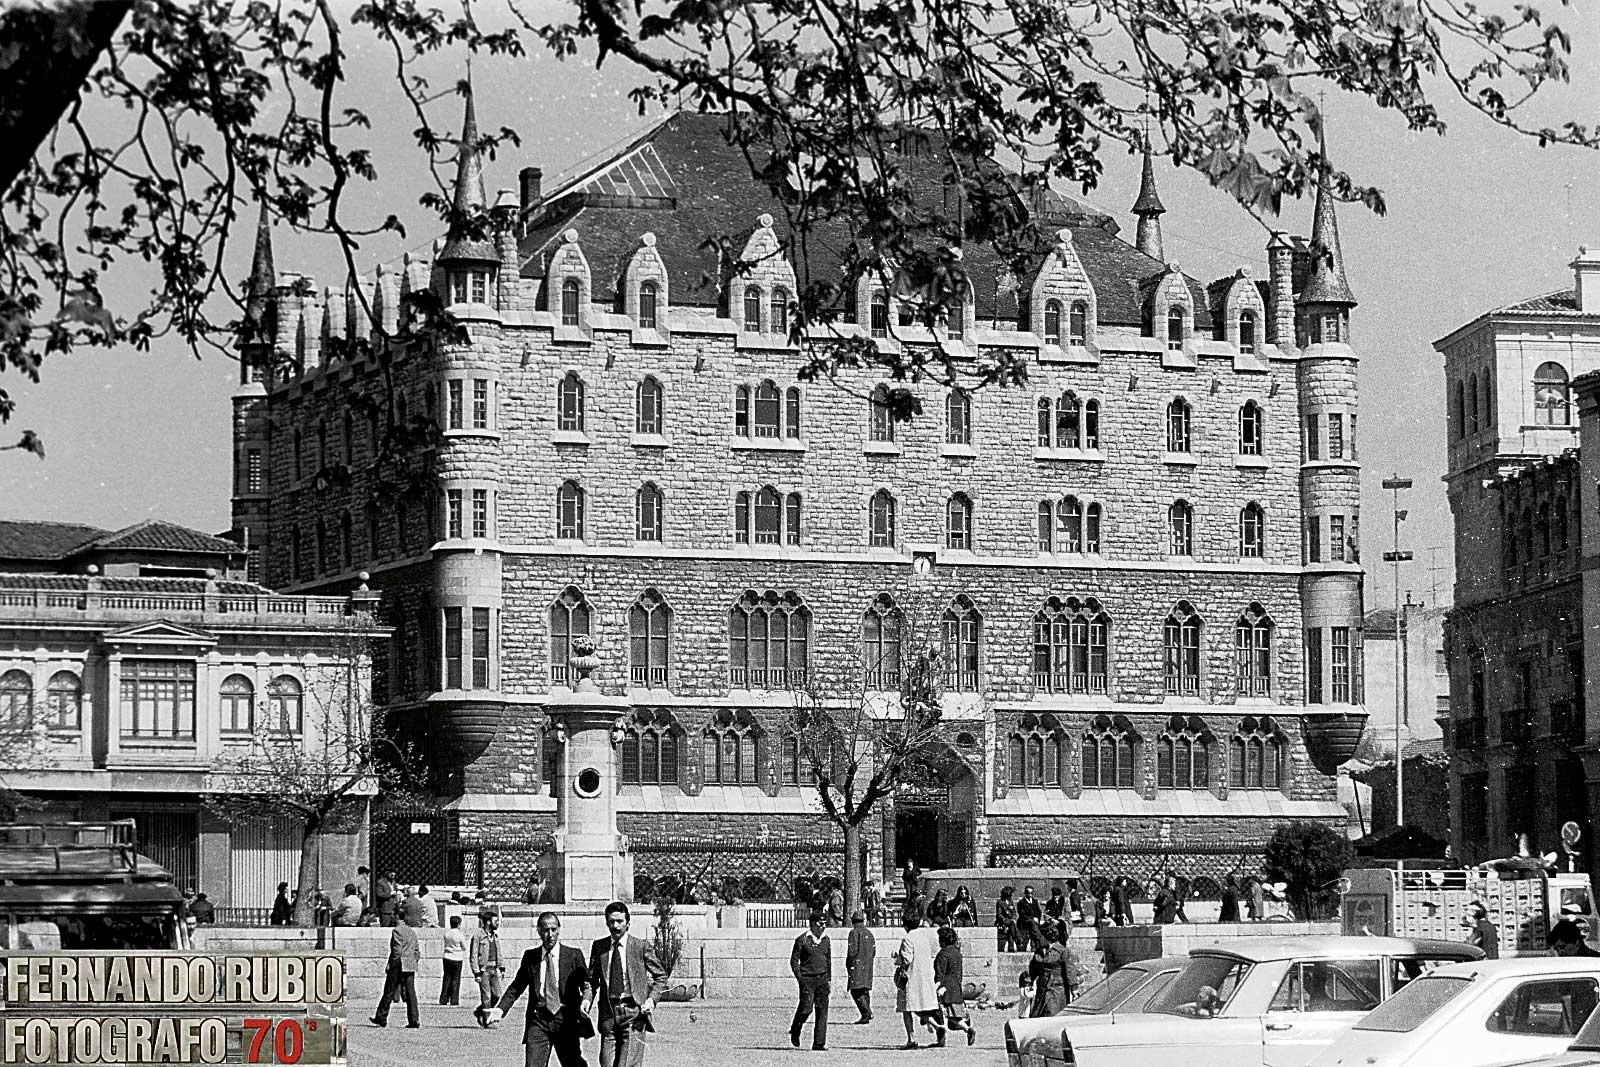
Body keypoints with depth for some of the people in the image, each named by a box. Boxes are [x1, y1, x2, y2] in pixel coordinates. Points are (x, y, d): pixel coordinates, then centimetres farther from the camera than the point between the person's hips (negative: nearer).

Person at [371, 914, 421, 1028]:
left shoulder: (397, 931, -10)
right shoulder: (412, 932, 14)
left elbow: (397, 951, -17)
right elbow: (417, 952, 15)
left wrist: (391, 965, -13)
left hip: (398, 967, -7)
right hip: (411, 967, 7)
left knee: (389, 993, 3)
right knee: (410, 994, 4)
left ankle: (381, 1018, 10)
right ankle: (414, 1020, -3)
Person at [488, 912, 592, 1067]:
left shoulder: (574, 955, 3)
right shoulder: (530, 956, 9)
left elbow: (587, 983, 1)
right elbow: (516, 987, 12)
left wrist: (586, 1000, -23)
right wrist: (500, 1009, -3)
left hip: (566, 1022, -1)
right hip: (538, 1021, 1)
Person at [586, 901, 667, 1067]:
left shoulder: (642, 947, 2)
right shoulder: (598, 947, 10)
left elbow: (660, 976, 9)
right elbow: (592, 979, 16)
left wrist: (652, 999, -5)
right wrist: (587, 1000, -2)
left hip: (634, 1013, -3)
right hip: (608, 1014, 3)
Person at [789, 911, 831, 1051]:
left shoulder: (826, 940, 11)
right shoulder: (802, 940, -5)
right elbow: (794, 960, -4)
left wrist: (828, 978, 14)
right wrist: (800, 978, -11)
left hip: (822, 979, 5)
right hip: (807, 979, -5)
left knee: (822, 1011, -2)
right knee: (805, 1009, -11)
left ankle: (819, 1043, -1)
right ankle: (794, 1032, 19)